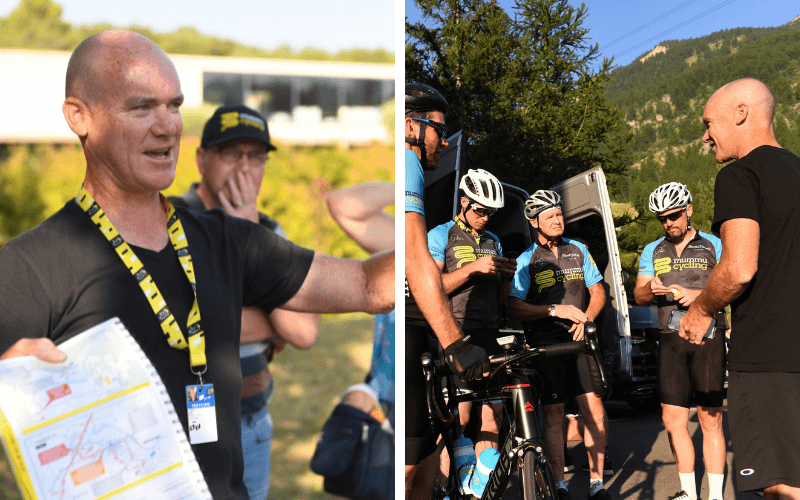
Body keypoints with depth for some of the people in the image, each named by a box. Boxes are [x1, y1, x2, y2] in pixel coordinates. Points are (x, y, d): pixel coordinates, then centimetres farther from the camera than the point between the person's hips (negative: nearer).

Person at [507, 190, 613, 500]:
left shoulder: (578, 251, 11)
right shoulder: (526, 261, 0)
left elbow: (598, 292, 12)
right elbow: (514, 308, -7)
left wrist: (586, 318, -7)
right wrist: (556, 310, -16)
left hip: (580, 340, 3)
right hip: (546, 345, -2)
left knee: (595, 412, -4)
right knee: (553, 415, 1)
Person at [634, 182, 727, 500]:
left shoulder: (713, 246, 7)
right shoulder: (652, 251, 16)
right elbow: (638, 296, 9)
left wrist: (698, 294, -17)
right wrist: (650, 290, -14)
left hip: (708, 335, -3)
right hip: (670, 340, 3)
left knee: (710, 418, -5)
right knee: (673, 418, 1)